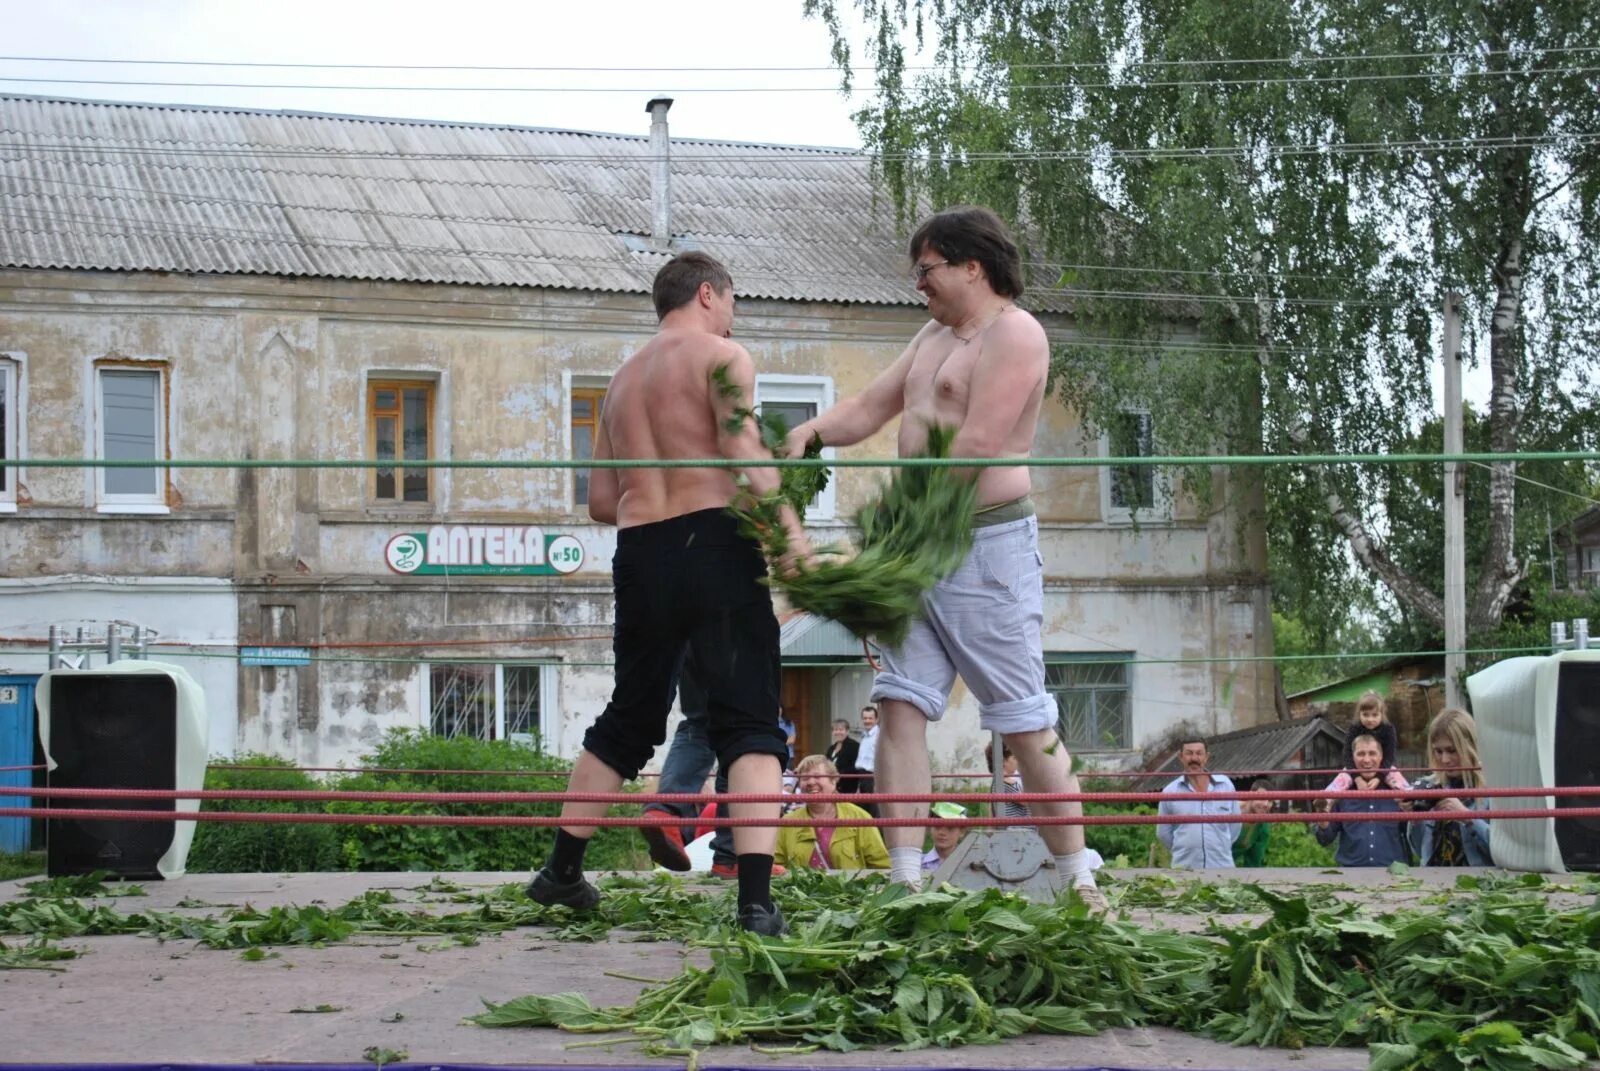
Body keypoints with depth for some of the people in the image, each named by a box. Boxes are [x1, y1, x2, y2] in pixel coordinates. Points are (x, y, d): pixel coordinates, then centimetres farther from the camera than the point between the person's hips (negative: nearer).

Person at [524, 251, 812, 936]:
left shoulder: (622, 378, 21)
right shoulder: (722, 357, 2)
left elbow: (601, 501, 20)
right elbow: (746, 453, -15)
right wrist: (791, 531, -18)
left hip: (639, 554, 6)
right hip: (715, 544, -6)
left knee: (627, 719, 21)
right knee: (749, 722, -6)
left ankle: (562, 871, 29)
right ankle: (756, 898, -18)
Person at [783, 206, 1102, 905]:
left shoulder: (1014, 334, -9)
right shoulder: (934, 336, 21)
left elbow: (976, 447, -19)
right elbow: (869, 408, 20)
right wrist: (812, 430, 0)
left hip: (986, 546, -9)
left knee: (1025, 723, -4)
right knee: (901, 706, -1)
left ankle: (1079, 883, 6)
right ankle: (906, 881, -1)